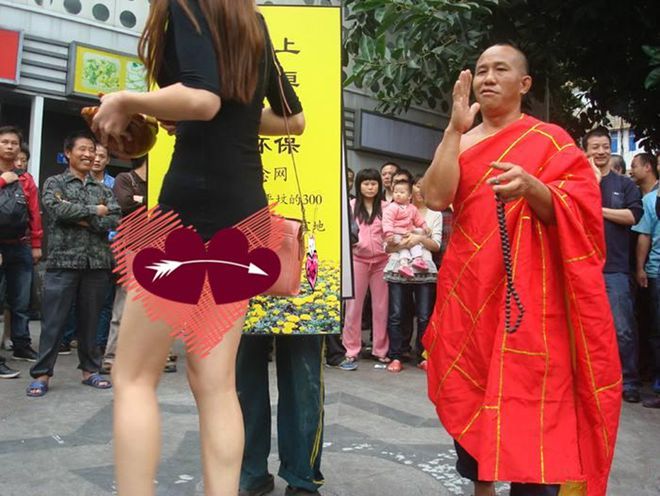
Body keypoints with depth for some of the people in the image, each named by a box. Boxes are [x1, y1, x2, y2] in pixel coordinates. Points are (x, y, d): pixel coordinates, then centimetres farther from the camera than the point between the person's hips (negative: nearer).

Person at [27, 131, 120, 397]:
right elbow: (57, 209, -14)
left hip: (97, 262, 3)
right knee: (53, 320, 0)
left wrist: (81, 218, -11)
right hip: (63, 260, -2)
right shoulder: (54, 183, 7)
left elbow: (115, 220, -1)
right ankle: (42, 374, 10)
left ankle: (90, 370, 19)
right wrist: (95, 211, -7)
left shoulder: (102, 189, 14)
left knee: (90, 320, 9)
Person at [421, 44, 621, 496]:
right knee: (468, 396, 7)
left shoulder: (551, 140, 4)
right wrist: (456, 128, -7)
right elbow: (436, 198, -5)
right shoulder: (461, 143, 13)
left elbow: (577, 213, -8)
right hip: (469, 292, 4)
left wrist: (531, 188, -28)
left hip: (527, 294, -3)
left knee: (528, 399, -6)